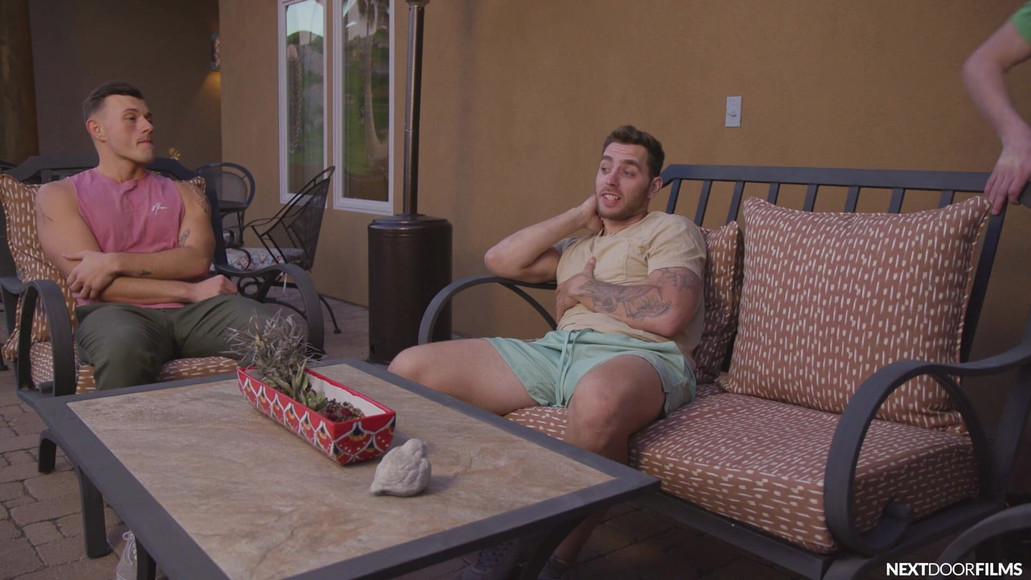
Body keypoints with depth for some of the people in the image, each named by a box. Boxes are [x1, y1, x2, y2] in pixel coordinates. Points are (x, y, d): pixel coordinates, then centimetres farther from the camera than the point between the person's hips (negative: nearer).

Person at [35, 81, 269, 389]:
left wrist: (115, 262, -9)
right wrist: (190, 291, -7)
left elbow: (197, 259, 5)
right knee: (123, 348, -41)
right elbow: (86, 281, 0)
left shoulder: (183, 193, 24)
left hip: (194, 312, 2)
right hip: (117, 311, -2)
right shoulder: (57, 196, 15)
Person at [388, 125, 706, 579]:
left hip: (639, 355, -6)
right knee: (409, 367, -8)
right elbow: (499, 260, 18)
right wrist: (579, 216, 20)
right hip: (554, 350, 6)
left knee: (599, 396, -47)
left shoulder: (672, 230, 12)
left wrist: (586, 288, 4)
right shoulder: (577, 243, 32)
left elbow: (667, 317, -7)